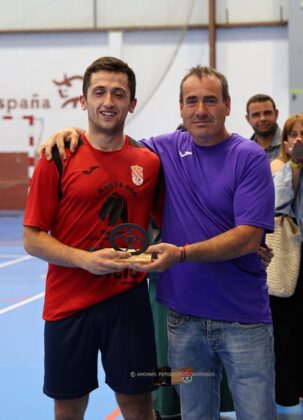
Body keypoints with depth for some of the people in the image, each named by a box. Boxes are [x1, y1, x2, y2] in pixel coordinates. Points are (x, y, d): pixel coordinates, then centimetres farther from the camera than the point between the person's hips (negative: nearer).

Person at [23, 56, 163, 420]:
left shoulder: (149, 162, 2)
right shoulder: (58, 159, -6)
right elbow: (32, 239, -6)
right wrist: (86, 259, -19)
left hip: (129, 300, 2)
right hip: (68, 304, -1)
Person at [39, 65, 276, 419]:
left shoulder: (249, 157, -7)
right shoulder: (167, 149, 5)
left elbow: (248, 237, -15)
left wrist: (182, 253, -25)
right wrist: (75, 132, 3)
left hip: (243, 319, -3)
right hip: (184, 317, 3)